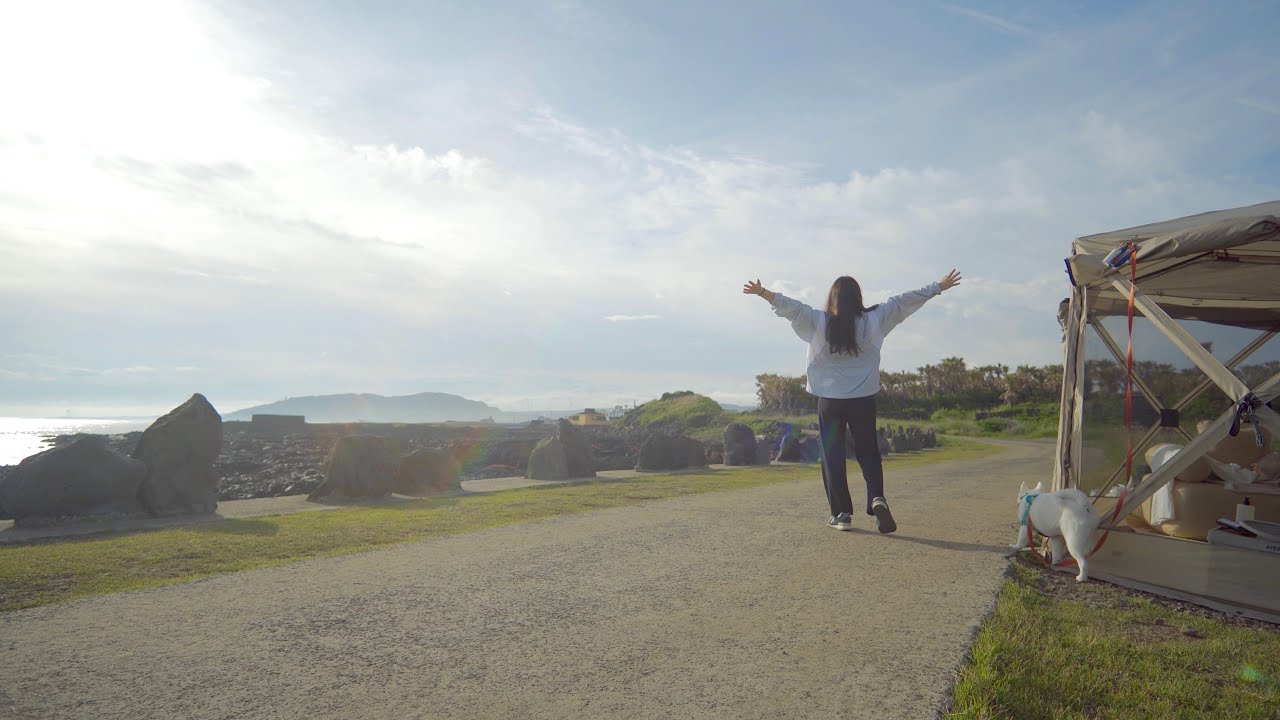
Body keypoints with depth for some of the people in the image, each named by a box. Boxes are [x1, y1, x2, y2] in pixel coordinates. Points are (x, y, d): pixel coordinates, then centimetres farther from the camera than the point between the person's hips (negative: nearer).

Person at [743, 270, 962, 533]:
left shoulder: (818, 322, -6)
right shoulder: (873, 321, -1)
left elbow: (792, 307, -11)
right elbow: (904, 302, 6)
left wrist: (763, 293, -6)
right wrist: (938, 287, 14)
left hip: (829, 400, -1)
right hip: (864, 400, 1)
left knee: (832, 457, 7)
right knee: (868, 453, 13)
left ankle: (842, 514, 7)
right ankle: (877, 498, -8)